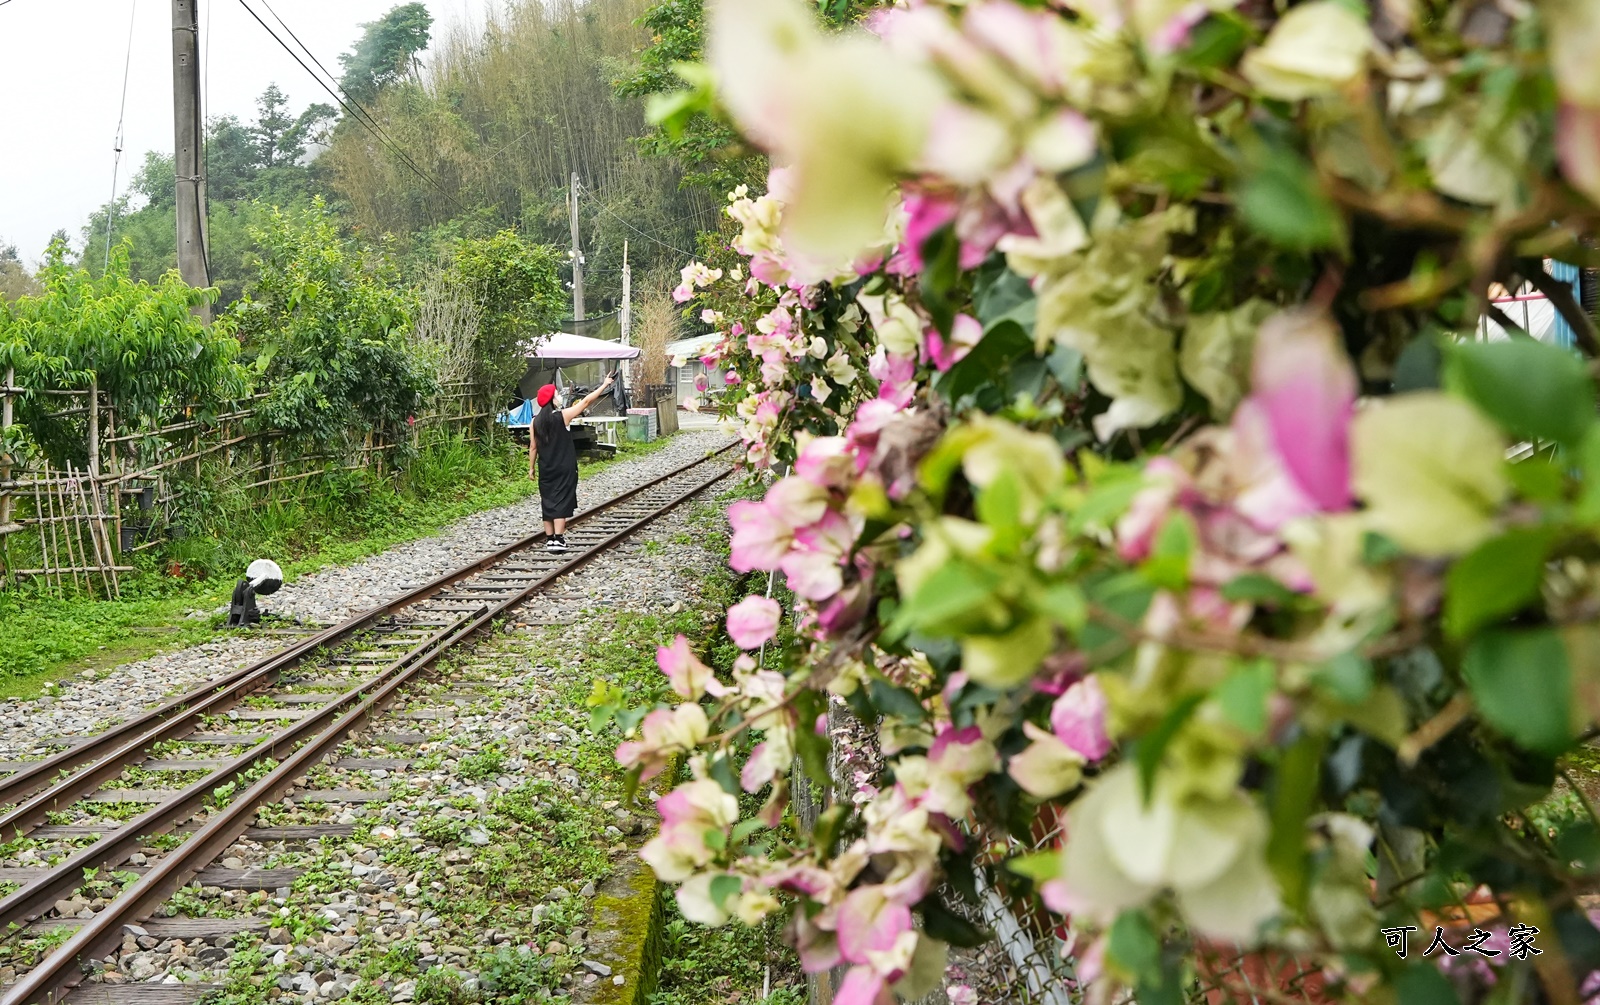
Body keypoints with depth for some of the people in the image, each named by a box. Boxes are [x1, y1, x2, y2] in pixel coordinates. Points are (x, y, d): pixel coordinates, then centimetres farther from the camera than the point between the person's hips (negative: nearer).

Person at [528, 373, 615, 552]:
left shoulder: (535, 422, 0)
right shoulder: (563, 416, -11)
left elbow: (533, 447, 4)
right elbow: (587, 401, -5)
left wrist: (531, 468, 14)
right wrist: (605, 384, 2)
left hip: (546, 470, 4)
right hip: (564, 469, -4)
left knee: (547, 503, 11)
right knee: (561, 502, -3)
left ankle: (549, 538, 13)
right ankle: (558, 539, -8)